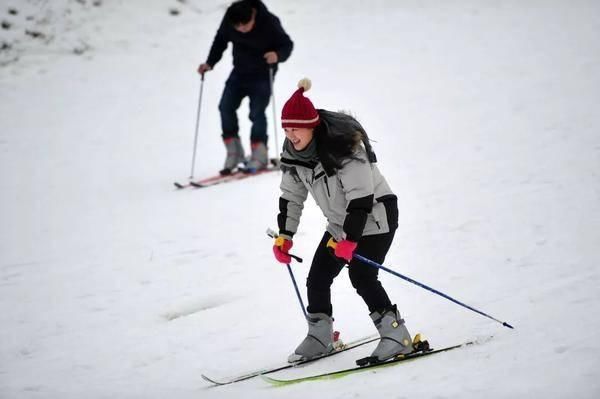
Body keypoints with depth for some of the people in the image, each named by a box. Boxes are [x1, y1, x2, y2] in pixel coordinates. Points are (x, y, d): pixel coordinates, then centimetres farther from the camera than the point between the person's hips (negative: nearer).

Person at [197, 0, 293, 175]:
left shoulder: (269, 23, -25)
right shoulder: (228, 20, -15)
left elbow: (287, 44, -14)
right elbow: (220, 40, 4)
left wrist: (277, 55, -36)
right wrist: (210, 63, -4)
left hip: (262, 75, -4)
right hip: (239, 72, 5)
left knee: (256, 113, -15)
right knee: (226, 106, -8)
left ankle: (259, 156, -1)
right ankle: (234, 153, 1)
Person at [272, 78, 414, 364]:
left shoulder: (343, 148, -28)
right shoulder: (294, 154, -4)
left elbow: (361, 196, -30)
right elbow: (291, 197, 8)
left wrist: (350, 239, -33)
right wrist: (284, 235, 1)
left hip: (373, 216, -8)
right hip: (340, 224, 8)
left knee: (361, 277, -20)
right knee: (317, 278, 3)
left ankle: (397, 337, -12)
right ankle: (319, 338, 19)